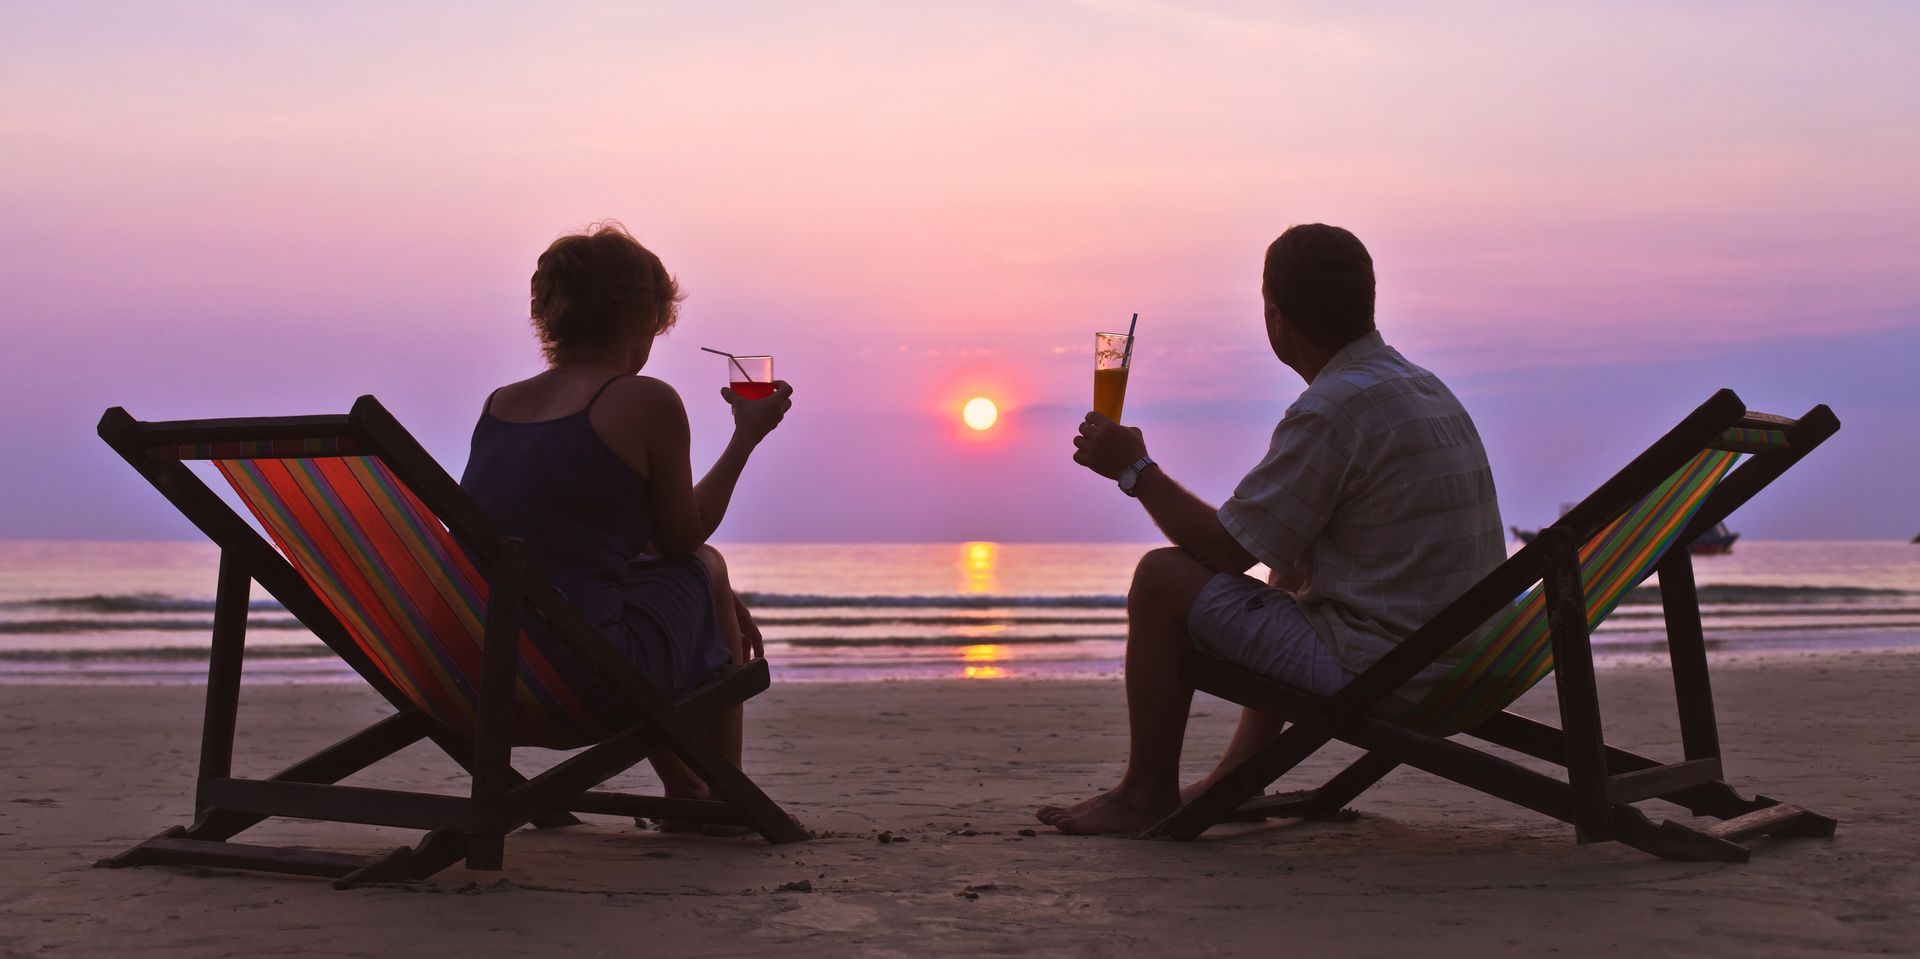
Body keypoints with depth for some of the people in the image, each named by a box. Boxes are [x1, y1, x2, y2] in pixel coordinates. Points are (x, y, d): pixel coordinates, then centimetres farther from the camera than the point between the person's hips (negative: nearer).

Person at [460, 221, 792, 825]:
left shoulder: (498, 404, 12)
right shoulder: (646, 402, -8)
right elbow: (682, 536, 4)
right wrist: (747, 436, 18)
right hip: (589, 681, -7)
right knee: (705, 569, 21)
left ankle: (685, 794, 42)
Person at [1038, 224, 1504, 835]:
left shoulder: (1332, 410, -19)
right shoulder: (1424, 387, 11)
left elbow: (1225, 549, -13)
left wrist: (1135, 469, 0)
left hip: (1375, 670, -10)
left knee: (1162, 576, -4)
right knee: (1289, 570, 34)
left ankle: (1147, 795, 10)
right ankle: (1238, 776, 35)